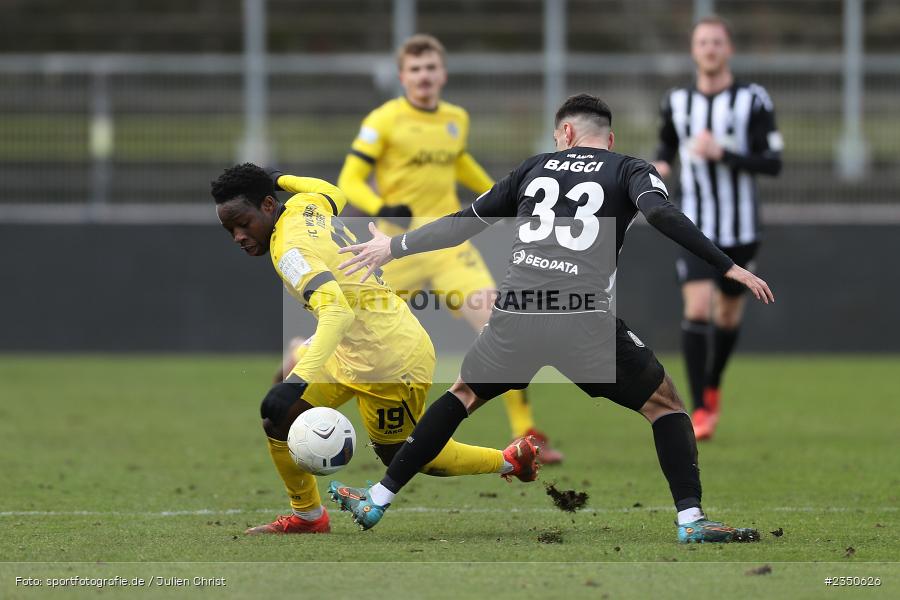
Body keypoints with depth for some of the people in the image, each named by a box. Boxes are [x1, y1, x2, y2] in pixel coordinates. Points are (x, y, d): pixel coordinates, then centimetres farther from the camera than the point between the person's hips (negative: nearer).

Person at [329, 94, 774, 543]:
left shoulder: (536, 167, 22)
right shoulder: (629, 171, 12)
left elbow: (465, 223, 27)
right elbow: (662, 213, -10)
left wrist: (394, 247, 40)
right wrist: (728, 268, -11)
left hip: (514, 315, 3)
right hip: (584, 318, -3)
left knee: (464, 394, 27)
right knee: (665, 405, 13)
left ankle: (375, 503, 28)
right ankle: (691, 520, -3)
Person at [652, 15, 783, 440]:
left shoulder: (752, 100, -5)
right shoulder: (677, 102, 3)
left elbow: (773, 163, -10)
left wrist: (722, 154, -22)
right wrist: (660, 165, -1)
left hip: (741, 230, 0)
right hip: (695, 228, 0)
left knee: (728, 314, 13)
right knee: (697, 309, -17)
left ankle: (712, 387, 41)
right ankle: (700, 410, -12)